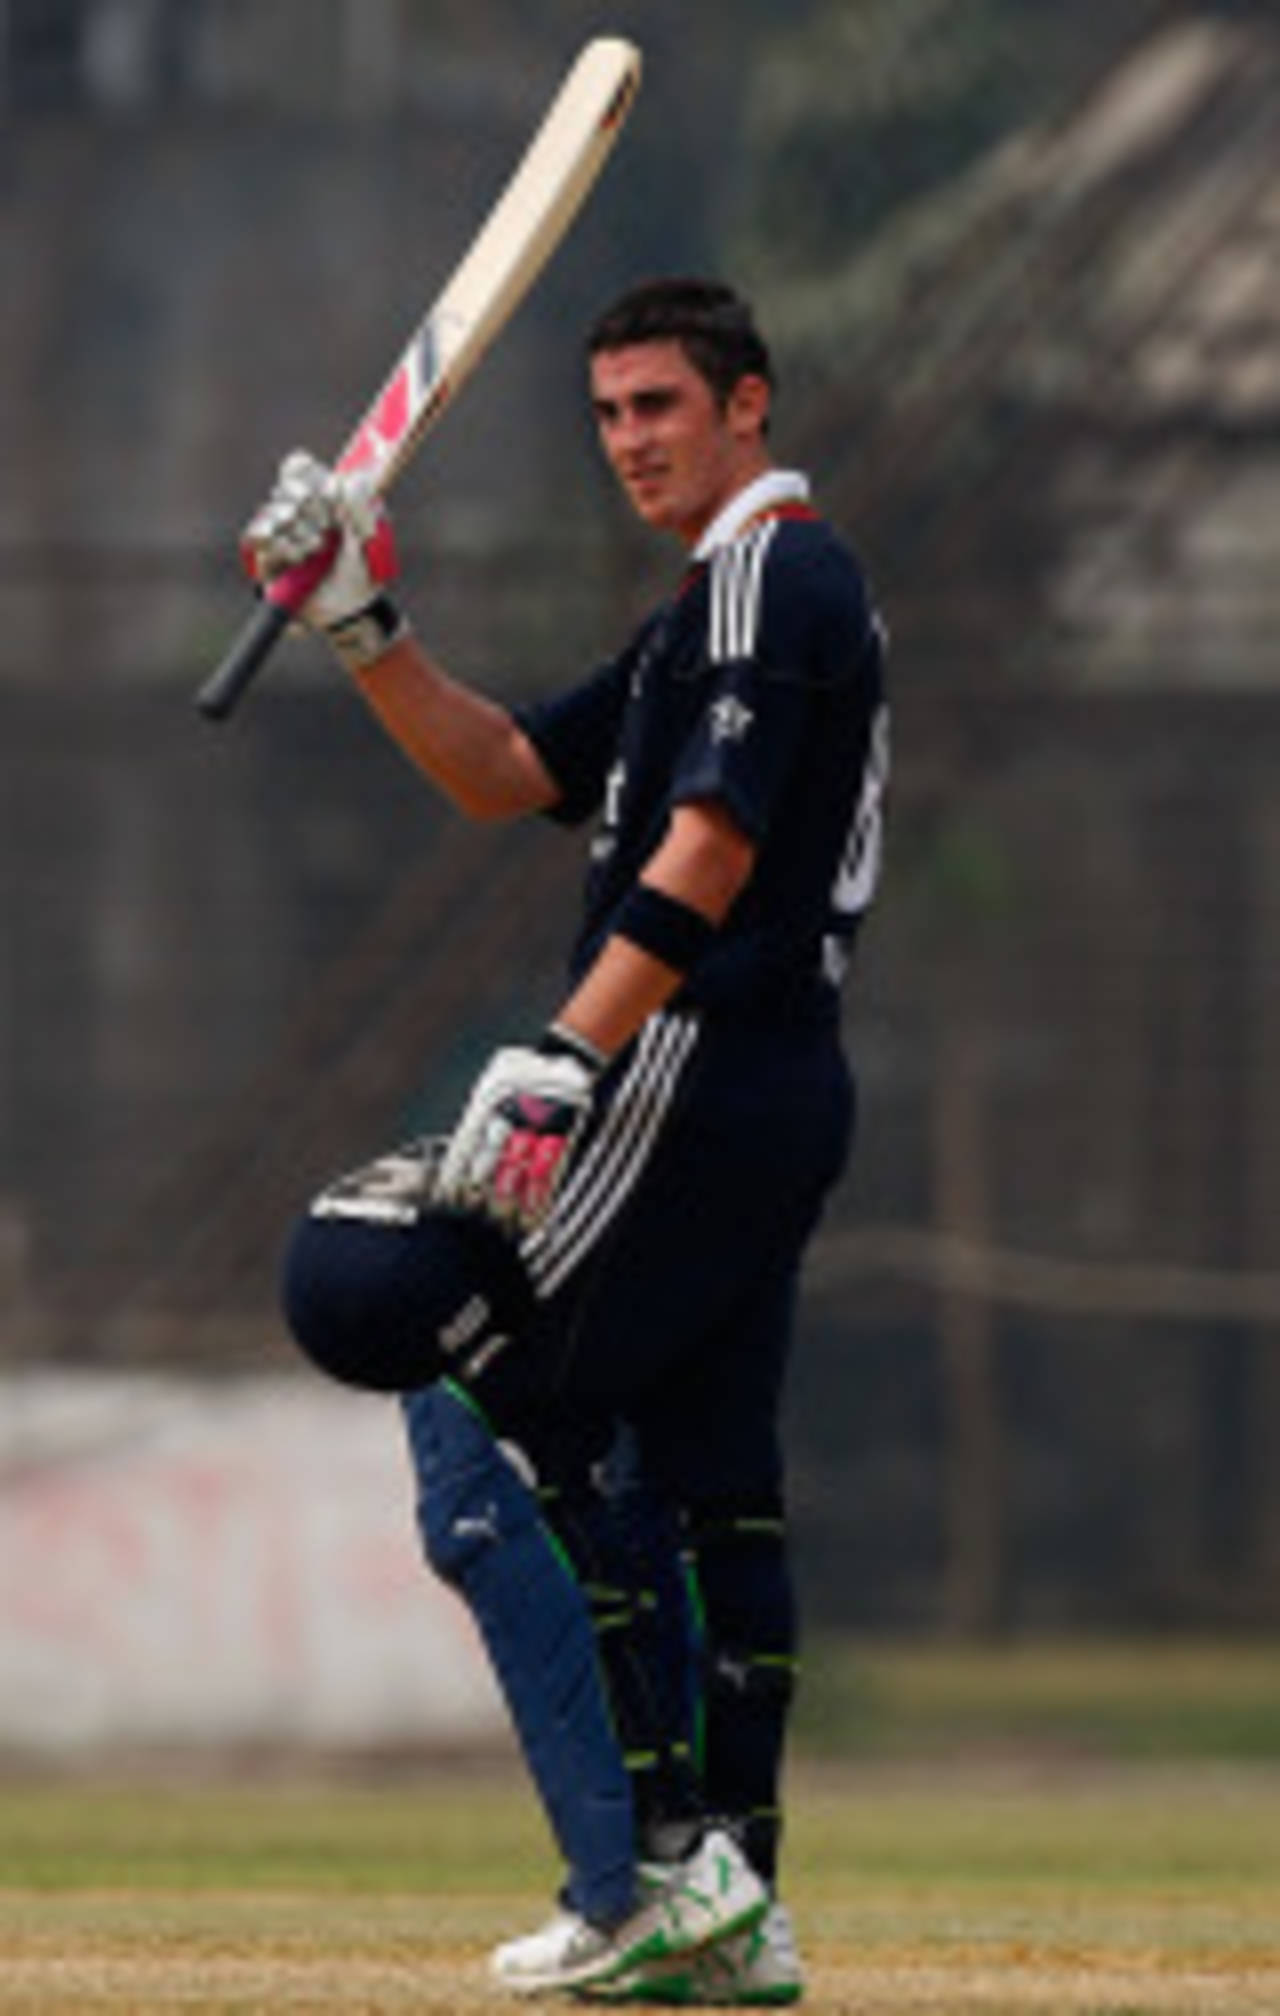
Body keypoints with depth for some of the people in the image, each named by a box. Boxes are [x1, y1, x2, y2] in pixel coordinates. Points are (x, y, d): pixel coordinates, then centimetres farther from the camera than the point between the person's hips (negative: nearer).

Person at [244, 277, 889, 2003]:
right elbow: (506, 774, 22)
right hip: (779, 1091, 11)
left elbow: (707, 852, -21)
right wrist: (362, 626, 8)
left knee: (483, 1429, -10)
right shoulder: (723, 607, 23)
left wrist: (563, 1066, -28)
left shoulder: (770, 577, -10)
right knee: (705, 1484, 11)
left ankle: (651, 1872, -13)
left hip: (692, 1074, -11)